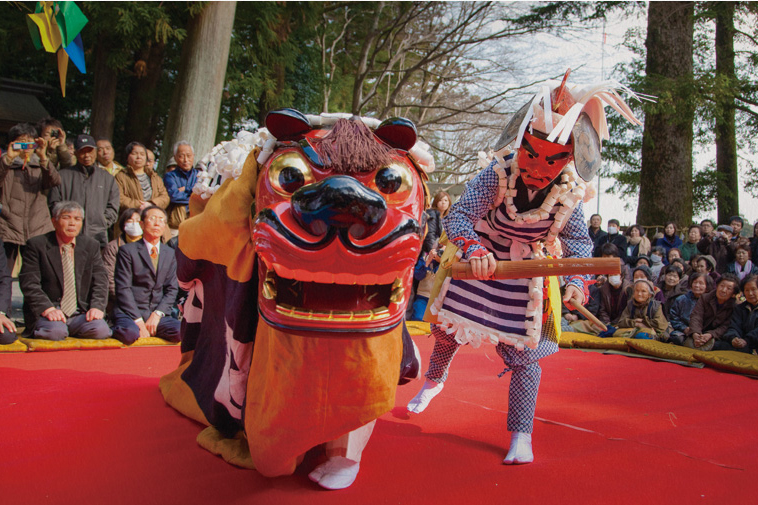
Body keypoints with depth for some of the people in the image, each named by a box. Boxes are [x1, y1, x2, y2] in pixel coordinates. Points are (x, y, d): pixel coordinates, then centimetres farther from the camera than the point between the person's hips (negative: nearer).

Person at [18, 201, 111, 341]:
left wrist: (96, 307, -13)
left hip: (81, 313, 3)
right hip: (45, 314, -3)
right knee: (55, 332, -34)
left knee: (100, 330, -26)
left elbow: (100, 281, 5)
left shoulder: (91, 245, 12)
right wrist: (48, 309, -21)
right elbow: (29, 284, -7)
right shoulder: (36, 245, 2)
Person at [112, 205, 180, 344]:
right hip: (130, 313, -3)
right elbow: (123, 289, -6)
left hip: (157, 315, 4)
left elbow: (172, 289, 9)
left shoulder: (170, 254, 15)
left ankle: (152, 328, 1)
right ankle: (117, 329, -1)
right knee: (130, 334, -35)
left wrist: (157, 314, -7)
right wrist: (138, 320, -14)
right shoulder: (127, 250, 1)